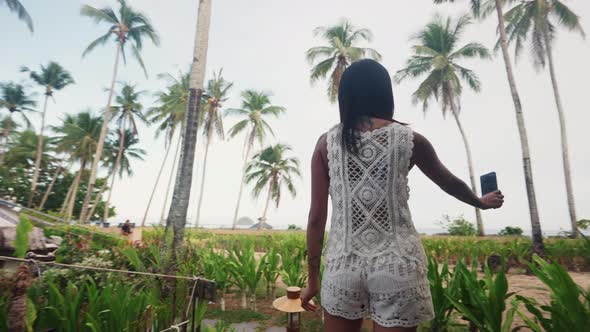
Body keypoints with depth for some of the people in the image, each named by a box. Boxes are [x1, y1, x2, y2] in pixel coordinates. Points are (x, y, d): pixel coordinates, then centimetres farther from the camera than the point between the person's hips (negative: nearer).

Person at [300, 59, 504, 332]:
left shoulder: (327, 143, 0)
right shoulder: (409, 139, 1)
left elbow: (317, 217, -1)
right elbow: (450, 183, 19)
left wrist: (313, 278, 9)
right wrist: (483, 202, 40)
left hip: (343, 263, 1)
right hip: (397, 264, 0)